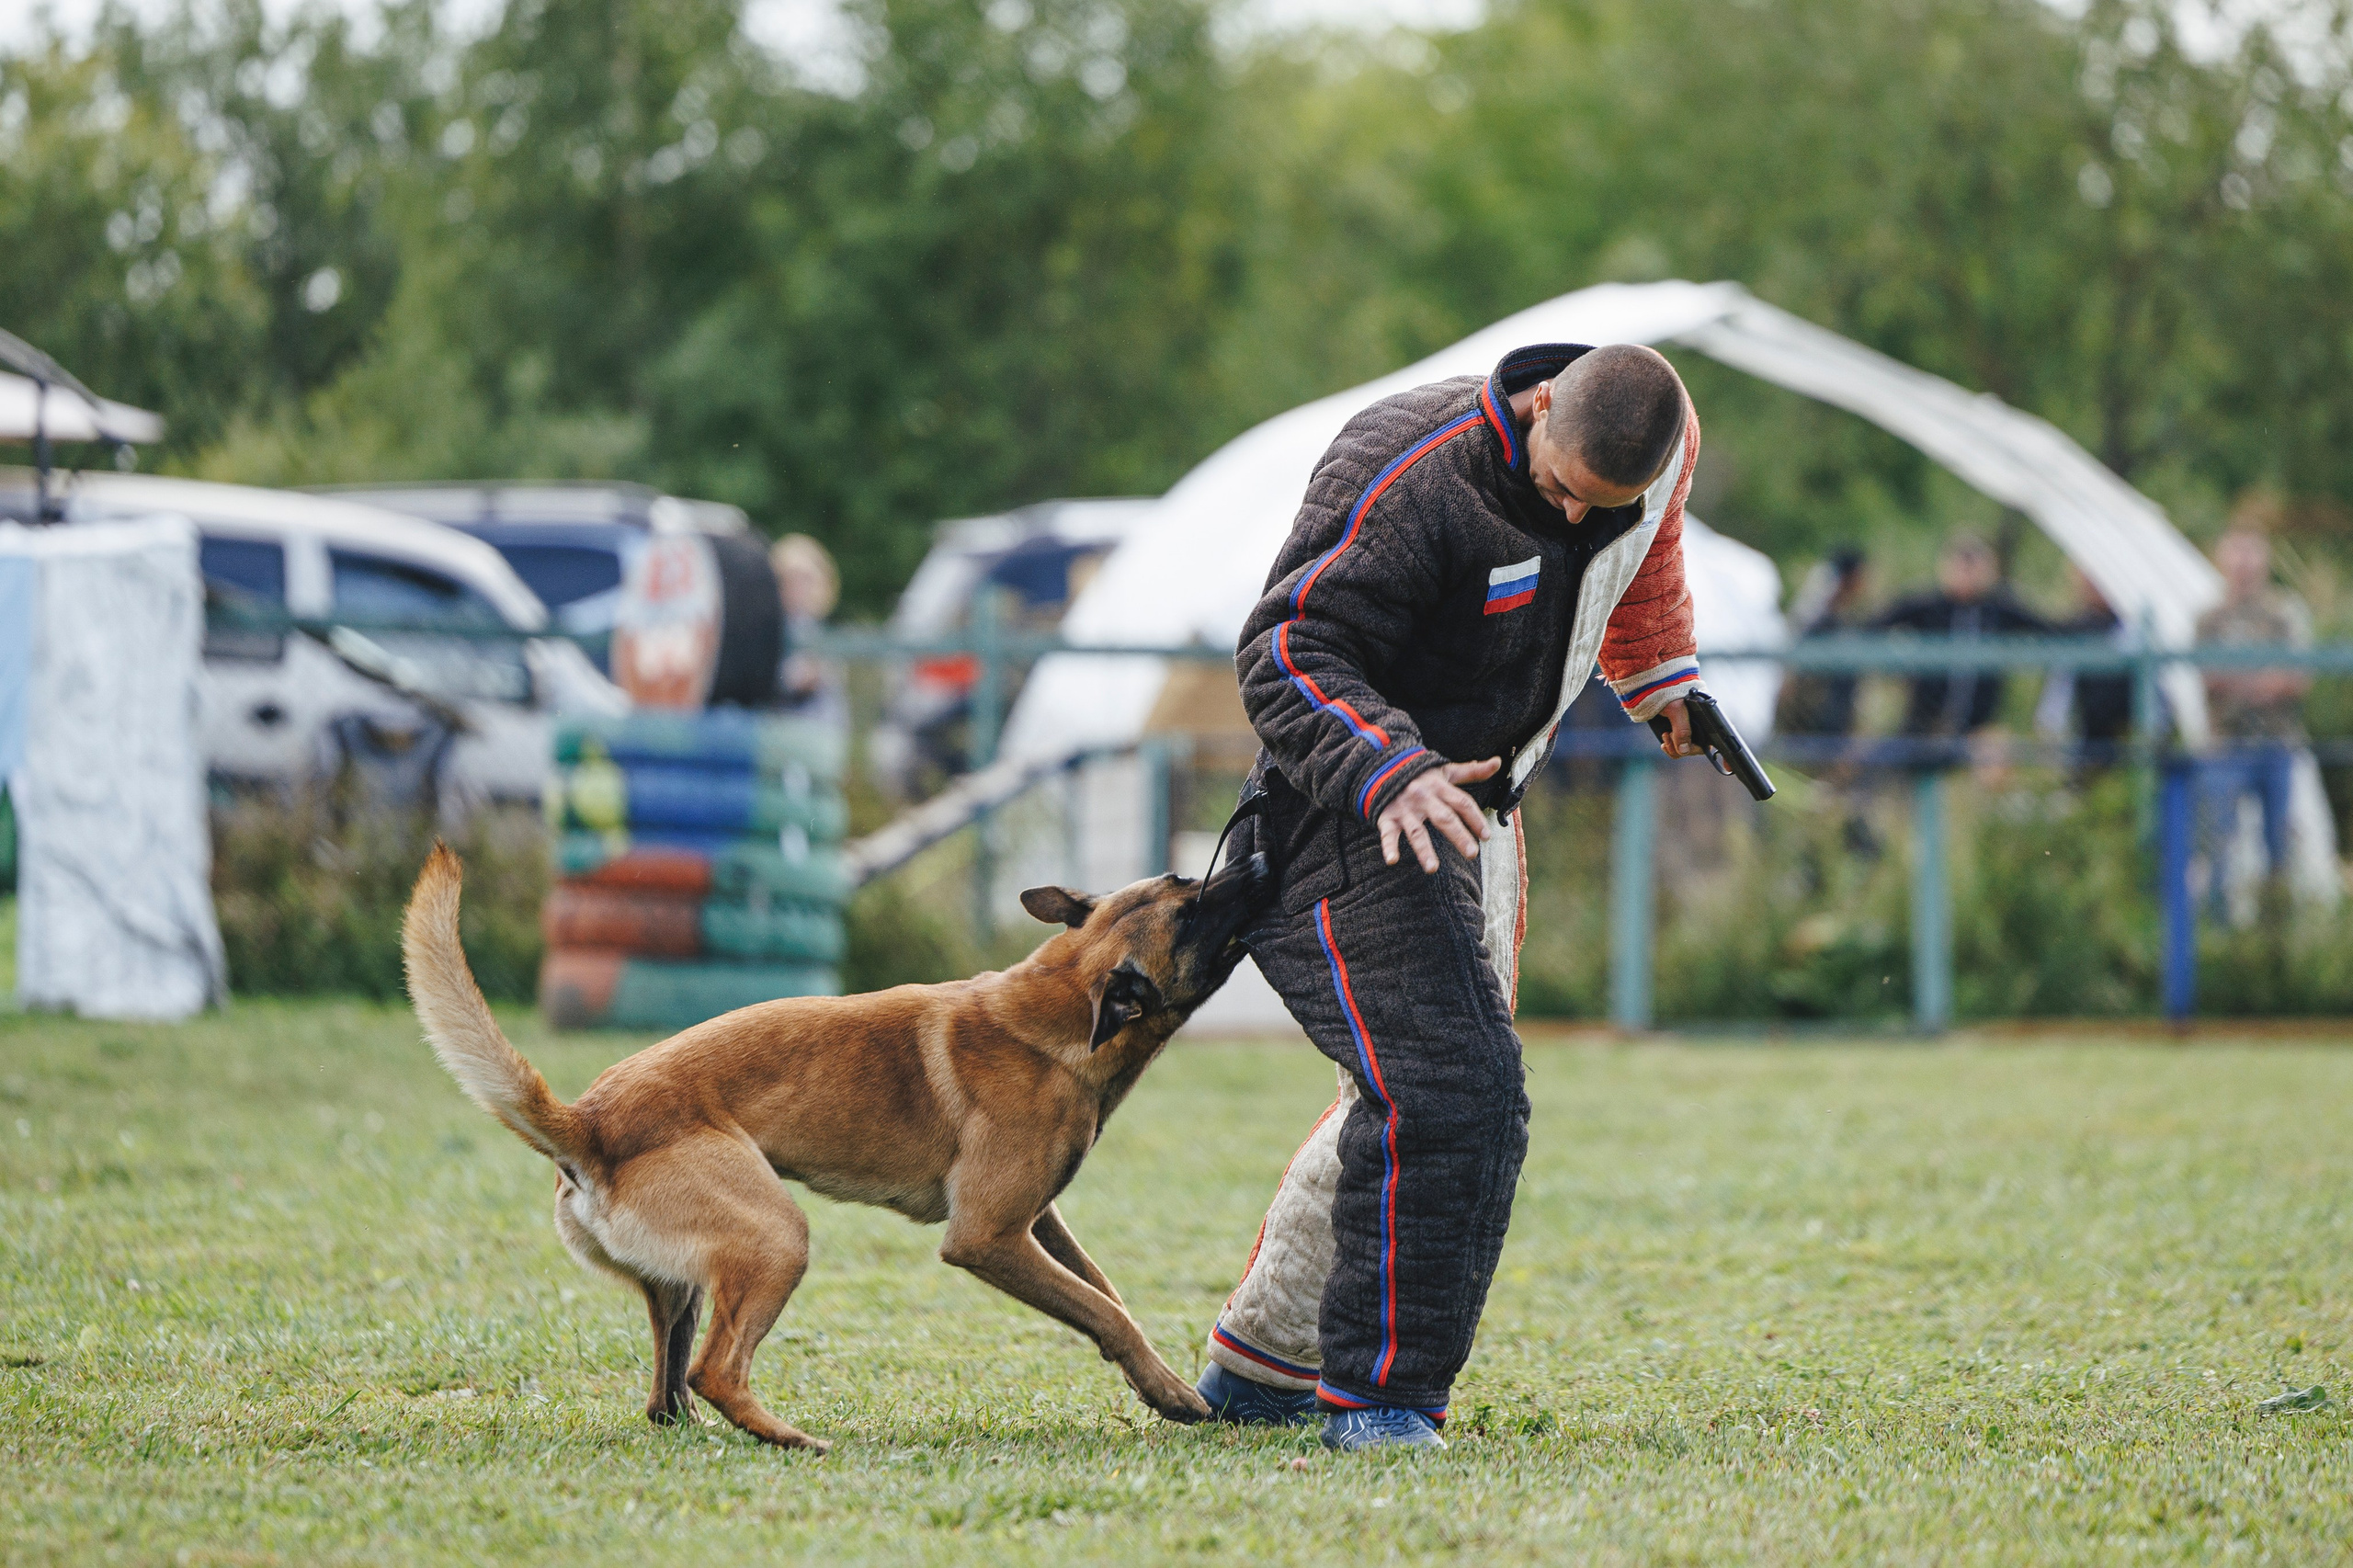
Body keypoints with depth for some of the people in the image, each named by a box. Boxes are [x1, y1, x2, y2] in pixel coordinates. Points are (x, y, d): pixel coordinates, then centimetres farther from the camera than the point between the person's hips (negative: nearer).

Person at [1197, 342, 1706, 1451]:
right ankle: (1379, 1392, -12)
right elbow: (1286, 654, -27)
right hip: (1349, 809, -9)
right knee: (1446, 1090, -21)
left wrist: (1661, 679, 35)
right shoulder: (1406, 474, -28)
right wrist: (1391, 774, -42)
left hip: (1469, 807, 9)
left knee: (1409, 1098, 16)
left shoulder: (1662, 446, -4)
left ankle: (1259, 1367, 29)